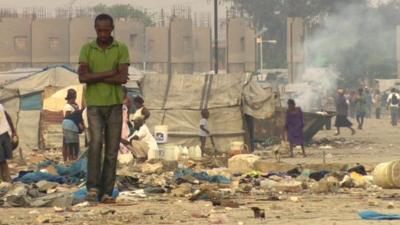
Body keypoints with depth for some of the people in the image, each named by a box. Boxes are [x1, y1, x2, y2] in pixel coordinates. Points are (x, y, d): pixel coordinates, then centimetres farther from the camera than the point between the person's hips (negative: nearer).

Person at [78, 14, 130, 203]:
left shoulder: (122, 49, 1)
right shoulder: (87, 49, 2)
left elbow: (123, 78, -14)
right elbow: (82, 77, -13)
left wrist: (95, 77, -15)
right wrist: (110, 73, -16)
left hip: (114, 105, 1)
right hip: (94, 105, -1)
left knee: (112, 150, 0)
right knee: (96, 142, -22)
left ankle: (106, 192, 6)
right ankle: (93, 188, -18)